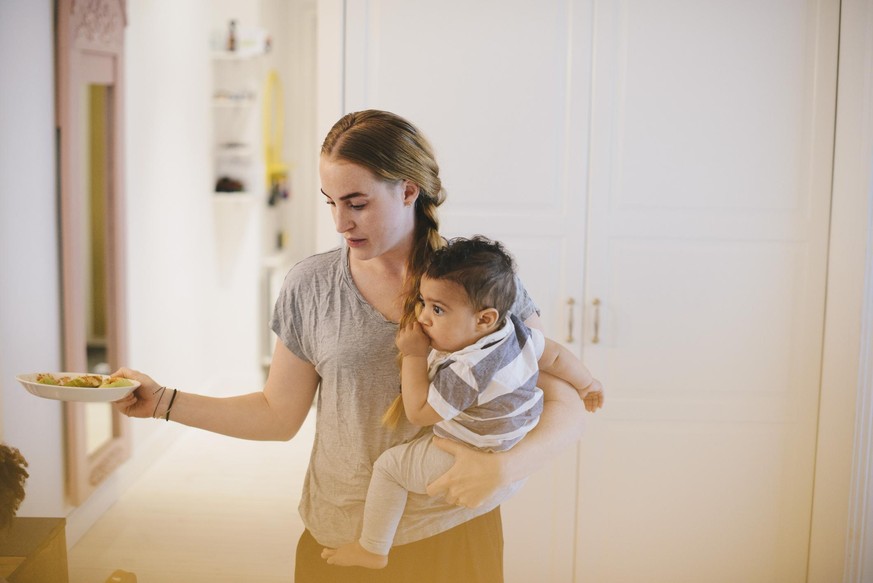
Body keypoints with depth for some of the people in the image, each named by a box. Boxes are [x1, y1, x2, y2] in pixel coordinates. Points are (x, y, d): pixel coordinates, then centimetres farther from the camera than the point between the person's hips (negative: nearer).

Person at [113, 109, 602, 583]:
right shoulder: (311, 286, -3)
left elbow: (566, 408, -10)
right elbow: (278, 415, 6)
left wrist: (504, 467, -28)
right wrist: (163, 401, -1)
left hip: (453, 531, -1)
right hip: (341, 536, 2)